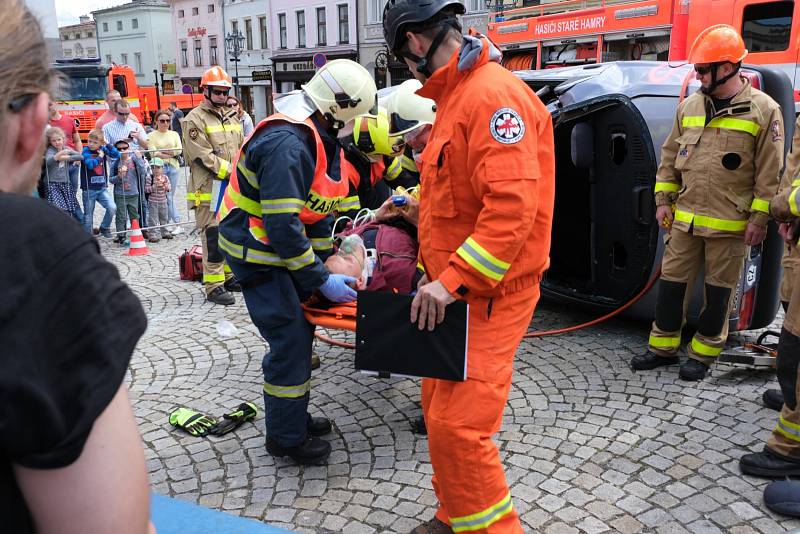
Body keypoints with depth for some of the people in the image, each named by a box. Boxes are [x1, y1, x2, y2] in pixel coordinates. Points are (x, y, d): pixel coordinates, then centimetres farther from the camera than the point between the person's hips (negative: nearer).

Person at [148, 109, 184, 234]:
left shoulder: (174, 134, 15)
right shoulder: (152, 135, 5)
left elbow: (179, 150, 1)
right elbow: (153, 153, -7)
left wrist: (162, 151, -7)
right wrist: (171, 154, -8)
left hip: (173, 167, 3)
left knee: (169, 196, 2)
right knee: (167, 197, -4)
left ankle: (164, 222, 9)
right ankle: (177, 224, 0)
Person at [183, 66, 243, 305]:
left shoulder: (232, 117, 17)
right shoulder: (195, 119, -7)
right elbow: (203, 157, -15)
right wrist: (232, 172, -17)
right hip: (209, 190, -8)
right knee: (214, 238, -7)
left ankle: (229, 276, 29)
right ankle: (213, 286, -2)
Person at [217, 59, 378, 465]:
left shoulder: (318, 137, 5)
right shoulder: (286, 144, -27)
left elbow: (317, 206, 12)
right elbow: (283, 226, -30)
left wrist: (328, 257, 7)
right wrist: (321, 280, -24)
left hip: (285, 247, 10)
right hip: (257, 252, -10)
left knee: (300, 331, 15)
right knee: (291, 340, -8)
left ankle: (294, 415, 32)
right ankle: (286, 438, 8)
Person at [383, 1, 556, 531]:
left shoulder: (493, 95, -17)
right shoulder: (456, 95, 15)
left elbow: (513, 206, -27)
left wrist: (452, 279, -27)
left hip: (490, 293, -10)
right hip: (456, 287, 10)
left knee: (458, 425, -11)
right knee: (439, 407, 16)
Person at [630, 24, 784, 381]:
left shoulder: (763, 110, -6)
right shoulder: (689, 106, 7)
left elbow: (769, 172, -6)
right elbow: (670, 156, 13)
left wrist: (759, 218, -9)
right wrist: (663, 199, 8)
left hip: (729, 224, -4)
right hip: (685, 217, 4)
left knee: (718, 290, 8)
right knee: (671, 282, 9)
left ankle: (703, 354, 23)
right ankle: (663, 348, 24)